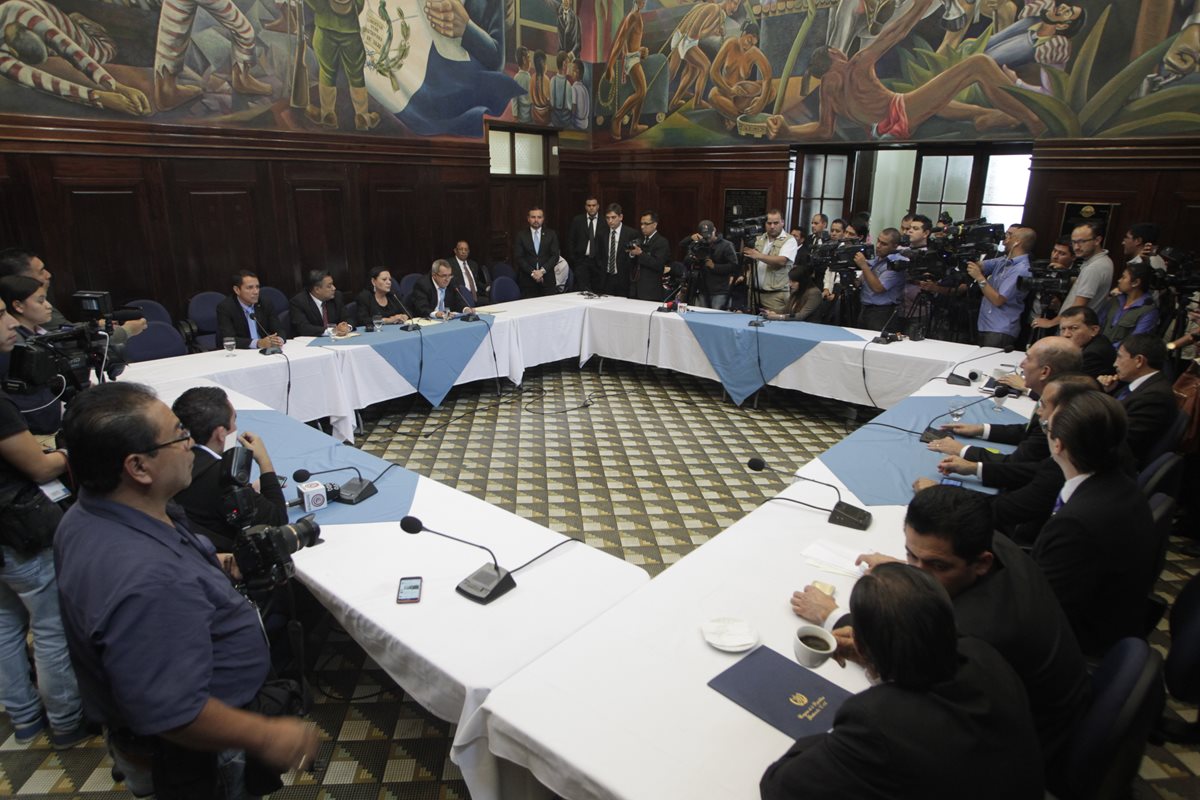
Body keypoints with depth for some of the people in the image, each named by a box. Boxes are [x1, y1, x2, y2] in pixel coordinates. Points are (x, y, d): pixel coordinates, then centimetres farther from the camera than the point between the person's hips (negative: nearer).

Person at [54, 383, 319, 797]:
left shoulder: (87, 515, -9)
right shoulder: (148, 583, -41)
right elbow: (170, 714, -35)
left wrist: (206, 567, 5)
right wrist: (266, 737, -23)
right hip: (199, 760, -9)